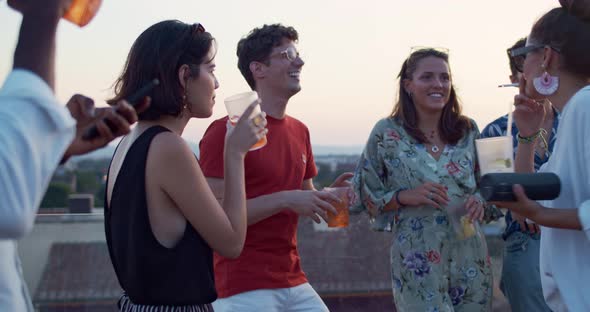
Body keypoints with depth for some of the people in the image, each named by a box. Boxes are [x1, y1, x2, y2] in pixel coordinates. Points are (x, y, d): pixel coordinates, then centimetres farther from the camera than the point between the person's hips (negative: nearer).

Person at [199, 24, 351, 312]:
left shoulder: (299, 131, 10)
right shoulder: (225, 130, -11)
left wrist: (326, 196, 1)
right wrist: (284, 200, -22)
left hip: (294, 283, 7)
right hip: (244, 288, -7)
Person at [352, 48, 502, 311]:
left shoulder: (468, 130, 6)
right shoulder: (387, 133, -3)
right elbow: (364, 196, 0)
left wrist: (480, 200, -8)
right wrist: (405, 197, -16)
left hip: (470, 258, 3)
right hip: (417, 262, -3)